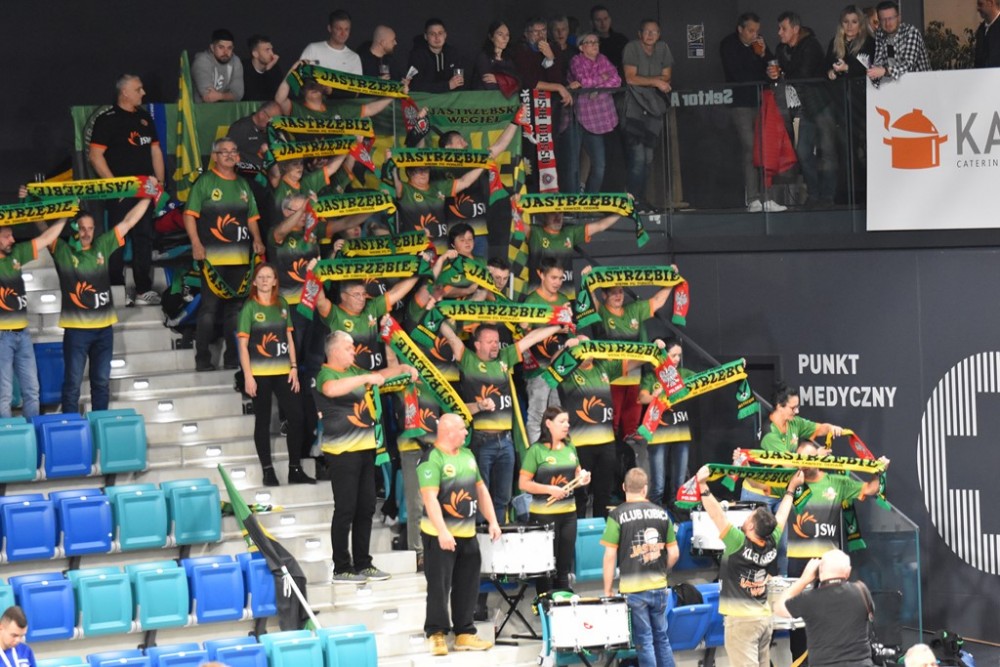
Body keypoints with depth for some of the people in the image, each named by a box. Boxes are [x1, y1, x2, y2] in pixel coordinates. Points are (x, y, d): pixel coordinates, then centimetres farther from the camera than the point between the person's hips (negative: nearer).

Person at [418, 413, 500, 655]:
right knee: (439, 586, -3)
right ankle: (437, 634, 4)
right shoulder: (431, 460, -14)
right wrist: (443, 532, -28)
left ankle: (465, 633, 18)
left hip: (468, 534, 7)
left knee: (467, 586, 10)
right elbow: (430, 498, -22)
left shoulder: (467, 455, 11)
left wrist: (492, 521, 12)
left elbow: (481, 489, 18)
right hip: (440, 535, -7)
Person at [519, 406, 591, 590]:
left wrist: (582, 478, -1)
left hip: (569, 512, 6)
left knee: (565, 564, 11)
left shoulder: (570, 448, 8)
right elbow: (523, 483, -12)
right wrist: (549, 489, -21)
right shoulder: (536, 451, -10)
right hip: (544, 514, -6)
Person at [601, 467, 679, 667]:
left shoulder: (618, 515, -8)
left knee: (644, 641, 4)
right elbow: (674, 553, 5)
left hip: (633, 589, -3)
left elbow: (610, 556, -10)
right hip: (659, 587, 3)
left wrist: (607, 590, -2)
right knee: (661, 637, 16)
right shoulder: (661, 513, 3)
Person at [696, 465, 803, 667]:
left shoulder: (739, 544, -16)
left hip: (741, 619, -7)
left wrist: (703, 485, -22)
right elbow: (781, 515, 16)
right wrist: (791, 488, 30)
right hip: (764, 617, 7)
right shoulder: (772, 545, 1)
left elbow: (716, 514, -22)